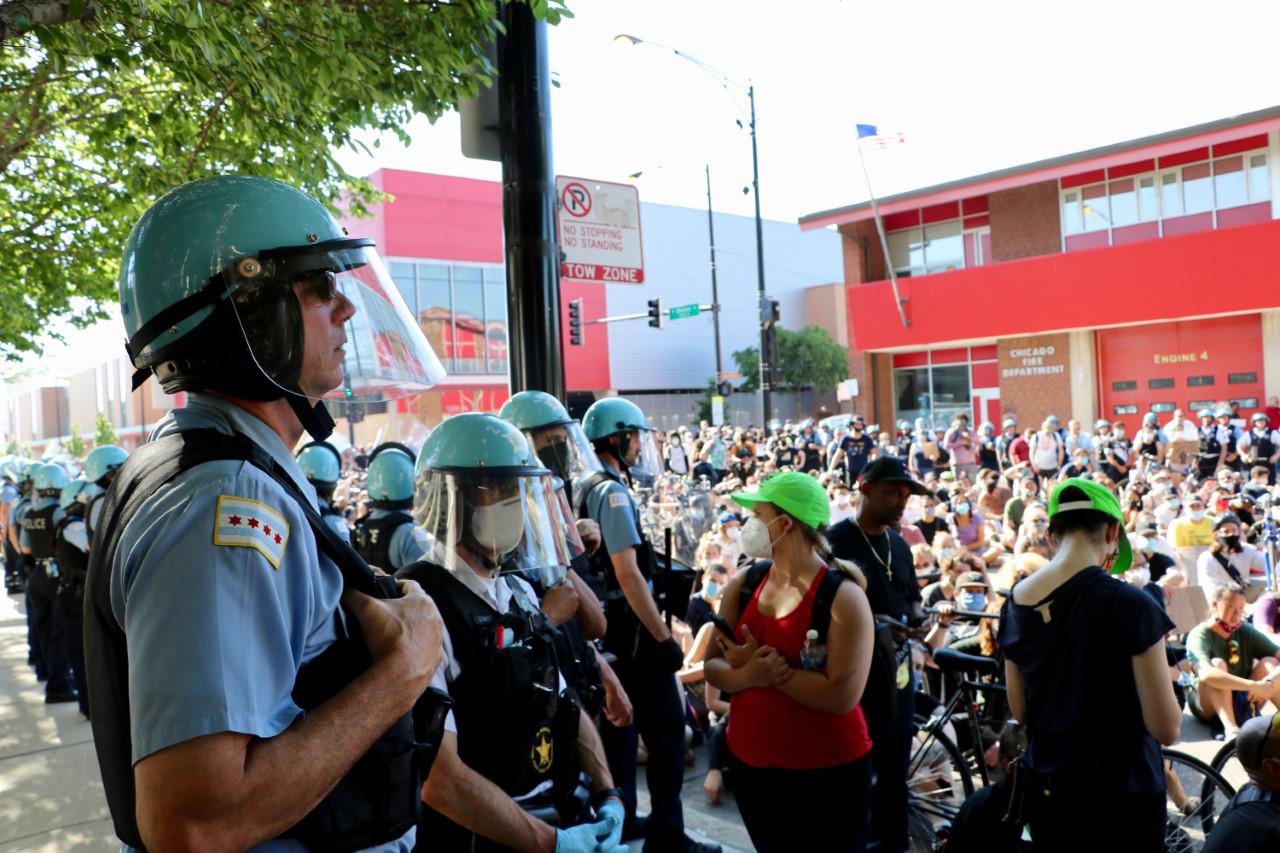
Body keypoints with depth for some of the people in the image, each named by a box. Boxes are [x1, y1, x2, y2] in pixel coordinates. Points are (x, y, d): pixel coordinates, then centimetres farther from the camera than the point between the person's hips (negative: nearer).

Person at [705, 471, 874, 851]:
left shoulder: (843, 597, -19)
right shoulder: (743, 584, -1)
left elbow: (841, 696, -25)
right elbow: (713, 666, -1)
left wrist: (770, 668, -21)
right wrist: (749, 674, -21)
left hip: (828, 770, -5)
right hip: (750, 762, 6)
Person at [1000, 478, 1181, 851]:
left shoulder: (1015, 603, -3)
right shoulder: (1129, 603, -19)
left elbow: (1019, 711, 7)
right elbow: (1166, 728, -15)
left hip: (1047, 788, 5)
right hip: (1122, 793, -4)